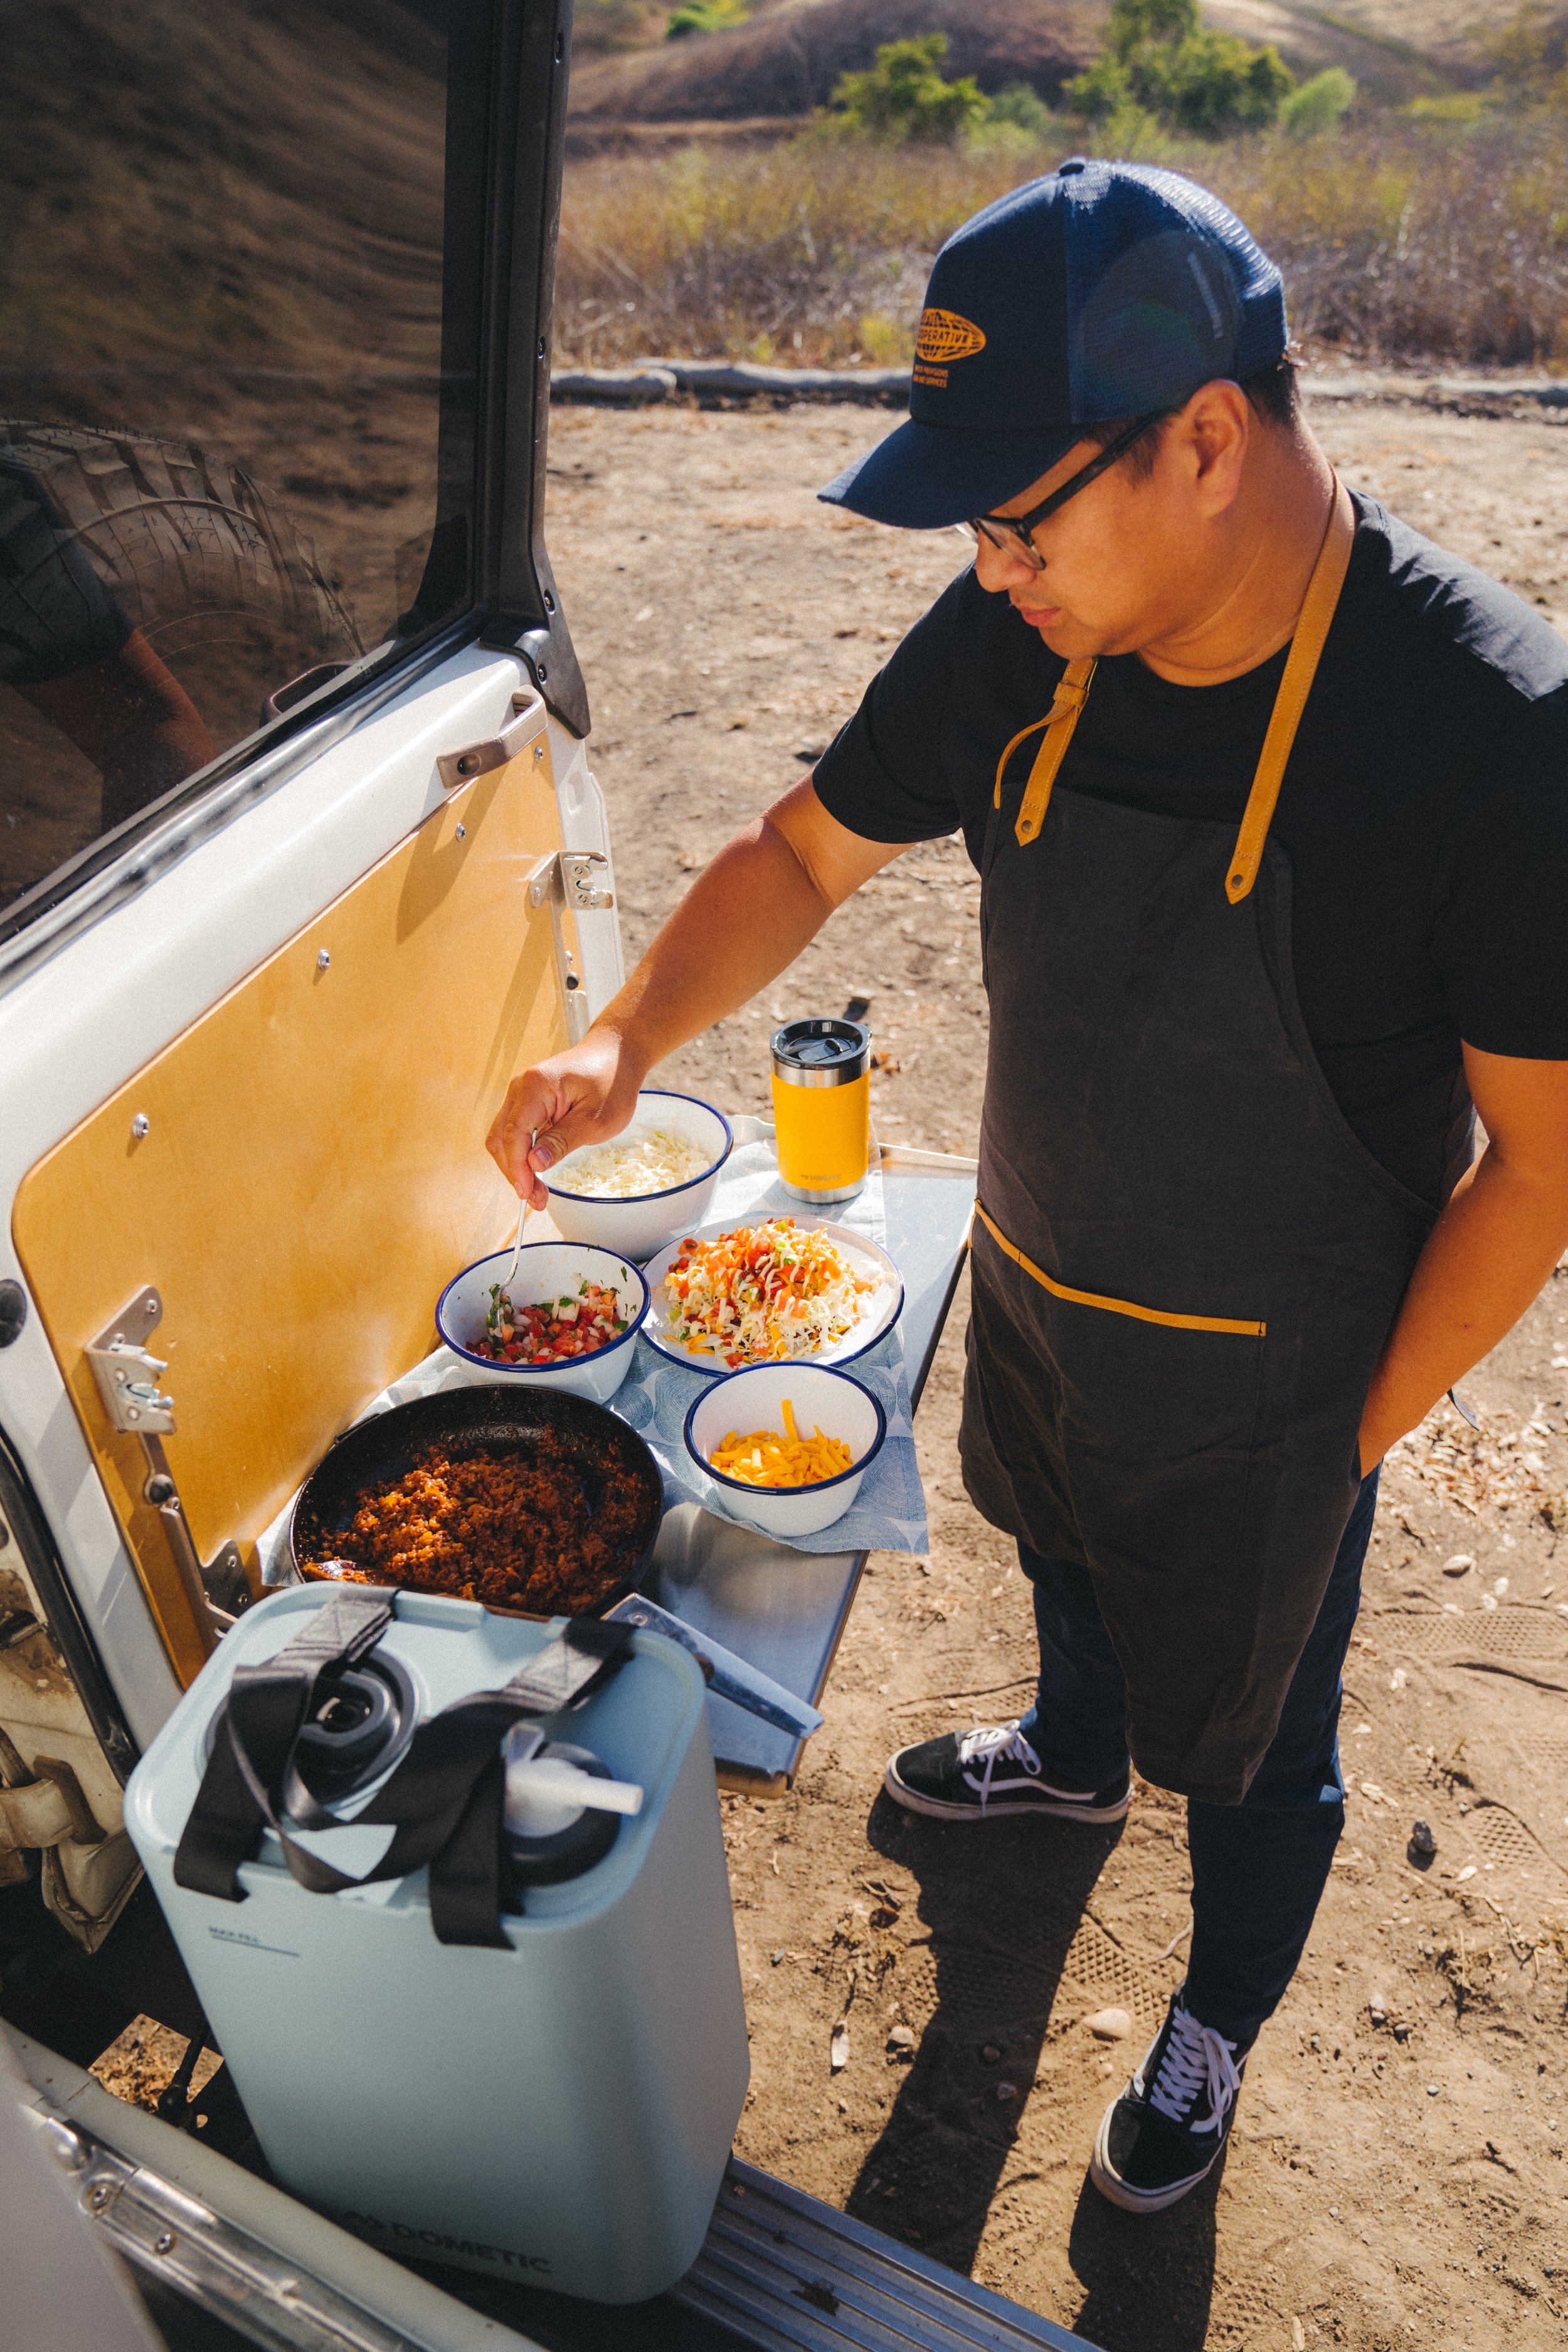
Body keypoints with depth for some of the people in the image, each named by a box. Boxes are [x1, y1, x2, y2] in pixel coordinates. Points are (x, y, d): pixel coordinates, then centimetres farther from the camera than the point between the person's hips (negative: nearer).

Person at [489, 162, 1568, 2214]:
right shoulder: (1020, 640, -15)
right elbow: (806, 854, -3)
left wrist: (1363, 1435, -13)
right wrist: (626, 1044, -18)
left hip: (1266, 1382, -4)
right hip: (1033, 1283, 5)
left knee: (1249, 1733, 20)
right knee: (1064, 1549, 33)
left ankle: (1220, 2015, 53)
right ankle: (1074, 1753, 68)